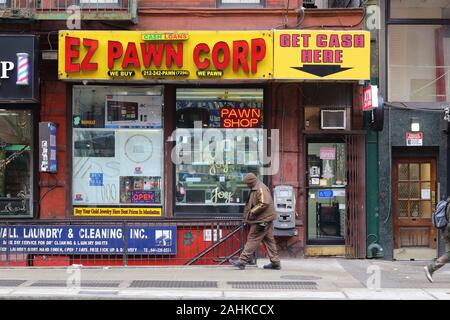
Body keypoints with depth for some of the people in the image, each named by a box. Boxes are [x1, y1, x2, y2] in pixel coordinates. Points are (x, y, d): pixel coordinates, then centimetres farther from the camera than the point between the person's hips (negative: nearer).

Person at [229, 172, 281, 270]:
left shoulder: (261, 189, -15)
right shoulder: (255, 189, 18)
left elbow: (264, 203, -25)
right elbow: (252, 204, 25)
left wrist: (252, 212, -18)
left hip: (261, 221, -11)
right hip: (266, 219, 11)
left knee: (252, 239, -8)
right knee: (269, 241, 11)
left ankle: (242, 261, -6)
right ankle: (275, 263, 14)